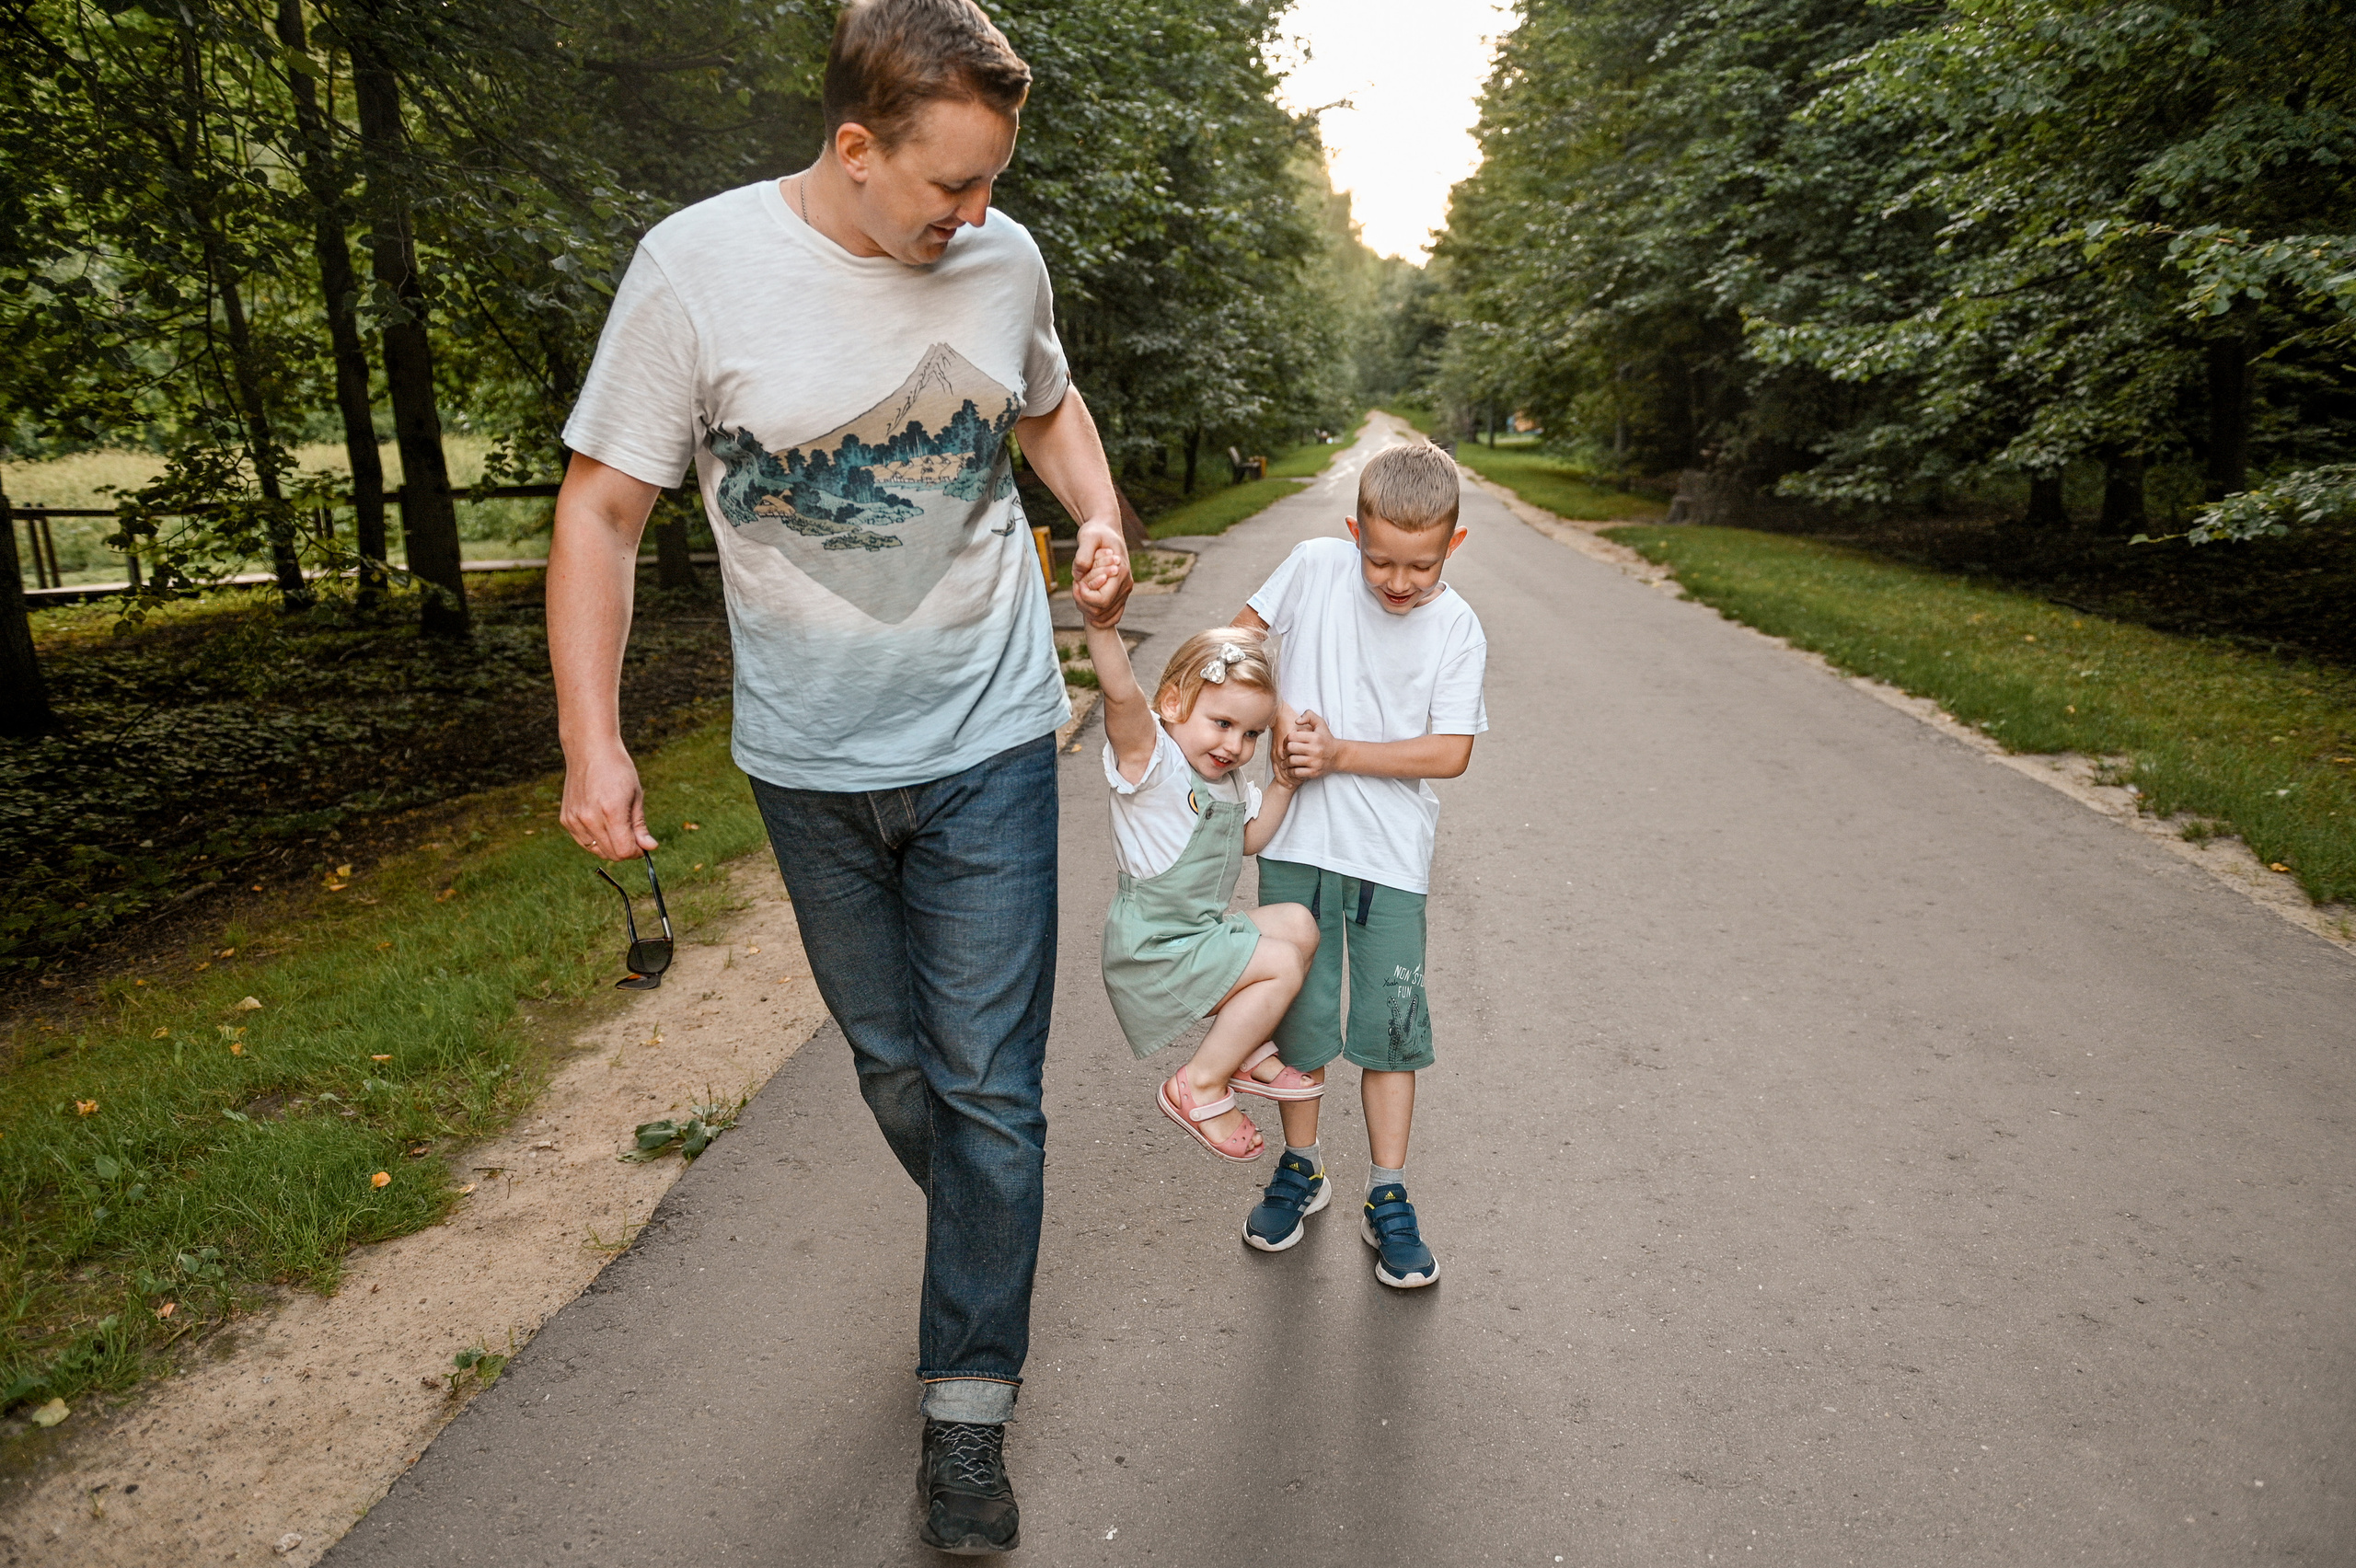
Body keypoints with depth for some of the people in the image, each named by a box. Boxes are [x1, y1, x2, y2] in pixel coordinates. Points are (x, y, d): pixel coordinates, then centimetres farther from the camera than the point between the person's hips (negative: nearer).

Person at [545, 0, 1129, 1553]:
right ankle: (991, 1256, 45)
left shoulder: (1005, 259, -1)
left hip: (987, 742, 1)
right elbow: (603, 510, -6)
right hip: (812, 762, 0)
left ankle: (970, 1408, 18)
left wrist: (1101, 518, -1)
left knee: (989, 1087, 1)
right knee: (895, 1071, 16)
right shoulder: (700, 264, -11)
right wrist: (592, 738, -13)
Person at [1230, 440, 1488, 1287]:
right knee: (1298, 1011, 9)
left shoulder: (1457, 628, -7)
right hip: (1298, 838, 1)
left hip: (1392, 854, 0)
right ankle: (1300, 1169, 30)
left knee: (1391, 1022, 4)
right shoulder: (1315, 565, -5)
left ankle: (1388, 1200, 19)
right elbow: (1237, 636, 6)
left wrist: (1338, 754, -16)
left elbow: (1449, 752, -11)